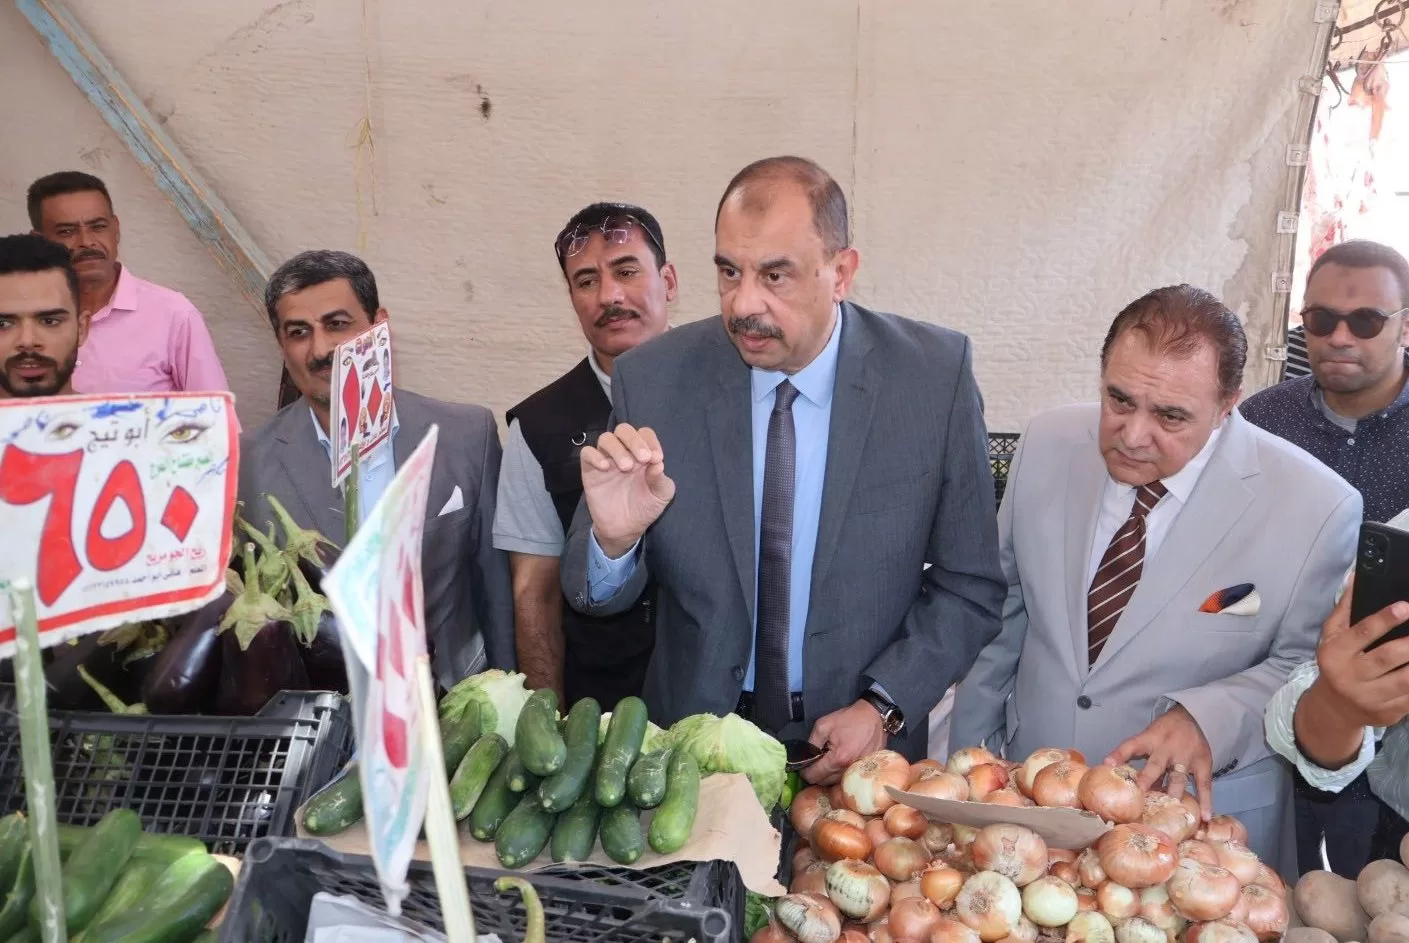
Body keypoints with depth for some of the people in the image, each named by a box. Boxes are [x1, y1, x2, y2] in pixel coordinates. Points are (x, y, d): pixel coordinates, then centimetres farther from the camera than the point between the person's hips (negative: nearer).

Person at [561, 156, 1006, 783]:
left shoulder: (937, 376, -9)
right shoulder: (652, 378, -8)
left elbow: (968, 586, 0)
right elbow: (593, 596, -2)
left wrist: (883, 708, -12)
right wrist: (614, 538, -23)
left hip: (860, 755, 0)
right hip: (694, 748, 1)